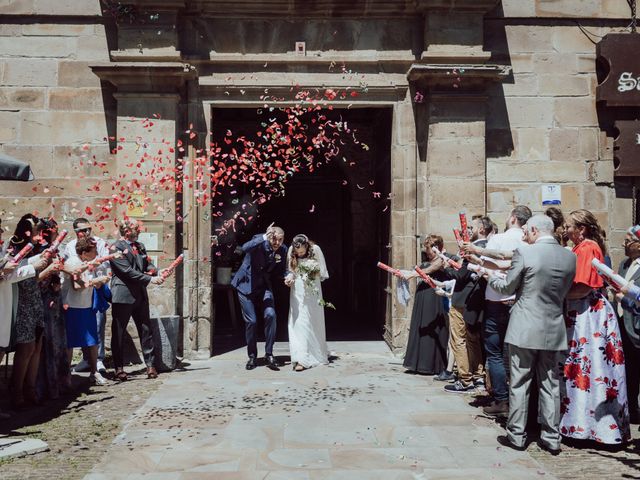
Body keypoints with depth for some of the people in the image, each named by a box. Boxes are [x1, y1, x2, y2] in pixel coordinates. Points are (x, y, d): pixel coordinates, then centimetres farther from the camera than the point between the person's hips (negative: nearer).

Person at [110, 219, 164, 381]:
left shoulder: (140, 246, 15)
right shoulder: (116, 248, -9)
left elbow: (148, 264, 12)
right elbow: (127, 271, -17)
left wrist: (156, 272, -10)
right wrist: (150, 279, -19)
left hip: (140, 295, 7)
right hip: (123, 296, -7)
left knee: (146, 330, 7)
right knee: (118, 333, 3)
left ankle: (150, 365, 13)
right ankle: (119, 368, 12)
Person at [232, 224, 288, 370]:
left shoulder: (283, 250, -6)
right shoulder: (259, 242, -19)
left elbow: (280, 271, 5)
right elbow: (245, 248, -41)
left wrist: (287, 277, -17)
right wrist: (264, 237, -48)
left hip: (265, 286, 3)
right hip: (247, 285, -3)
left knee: (270, 315, -18)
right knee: (251, 321, -1)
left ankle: (269, 354, -4)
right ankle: (252, 357, 17)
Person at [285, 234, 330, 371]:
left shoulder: (315, 250, -10)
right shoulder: (291, 251, -3)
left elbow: (323, 273, -2)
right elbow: (291, 271, 8)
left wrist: (313, 273, -19)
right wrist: (289, 277, -12)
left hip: (312, 292, -2)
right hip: (298, 293, 2)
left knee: (313, 324, 3)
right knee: (297, 323, -5)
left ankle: (317, 354, 12)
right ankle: (301, 358, 0)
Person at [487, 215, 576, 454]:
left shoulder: (524, 252, -13)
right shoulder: (570, 257, 2)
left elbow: (508, 287, -3)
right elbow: (564, 292, 12)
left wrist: (491, 276, 16)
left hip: (525, 329, -4)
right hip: (554, 330, 5)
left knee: (519, 384, 6)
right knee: (550, 385, 12)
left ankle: (516, 435, 13)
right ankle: (551, 438, 18)